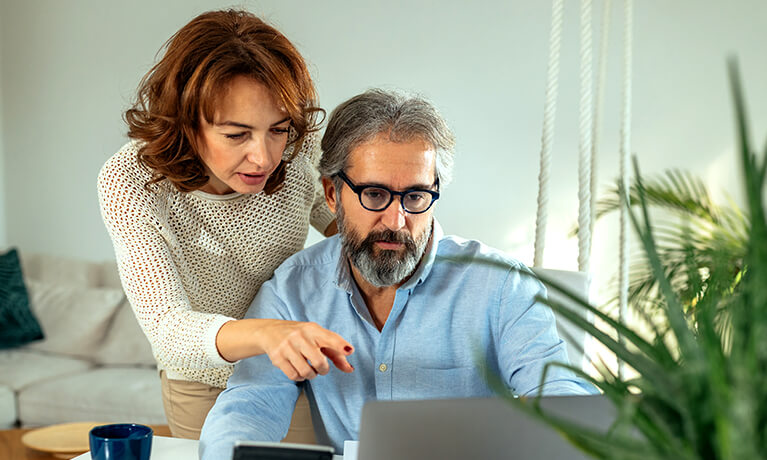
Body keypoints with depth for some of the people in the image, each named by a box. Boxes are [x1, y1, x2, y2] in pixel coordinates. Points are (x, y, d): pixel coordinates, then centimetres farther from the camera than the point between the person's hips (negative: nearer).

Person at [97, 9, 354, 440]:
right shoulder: (130, 183, -31)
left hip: (297, 371, 2)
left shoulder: (296, 146, -21)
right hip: (205, 385, -2)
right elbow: (166, 328, -41)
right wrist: (263, 333, -60)